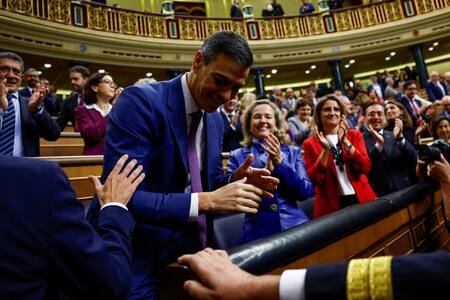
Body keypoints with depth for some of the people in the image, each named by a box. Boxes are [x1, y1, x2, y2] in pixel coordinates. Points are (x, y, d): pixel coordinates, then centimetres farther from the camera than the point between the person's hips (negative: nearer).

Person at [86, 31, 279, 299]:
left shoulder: (216, 121, 4)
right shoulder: (140, 101, -20)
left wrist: (233, 183, -11)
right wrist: (205, 202, -32)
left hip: (191, 245, 7)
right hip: (137, 257, -6)